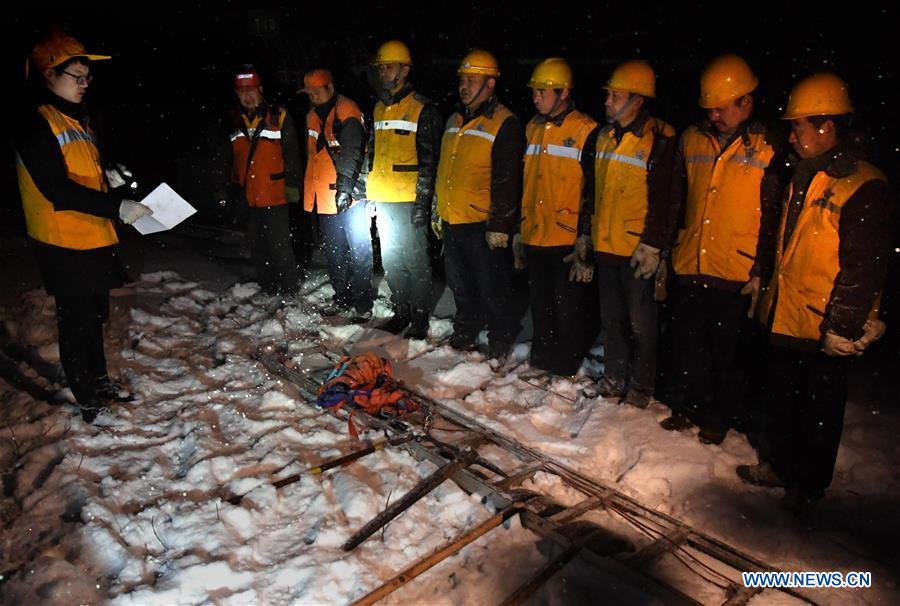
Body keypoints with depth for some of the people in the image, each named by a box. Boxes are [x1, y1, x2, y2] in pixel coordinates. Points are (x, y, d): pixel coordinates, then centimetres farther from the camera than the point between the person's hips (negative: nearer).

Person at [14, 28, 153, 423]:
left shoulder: (78, 119, 15)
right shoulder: (36, 126, -14)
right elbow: (57, 190, -23)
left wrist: (110, 177, 7)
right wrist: (117, 206, -27)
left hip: (93, 239, 9)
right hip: (64, 245, -9)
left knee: (96, 315, 19)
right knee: (77, 323, 2)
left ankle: (99, 381, 36)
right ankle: (88, 401, 14)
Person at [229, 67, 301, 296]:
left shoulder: (278, 117, -2)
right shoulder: (235, 121, 11)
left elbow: (292, 153, -4)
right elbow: (231, 158, 19)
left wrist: (292, 184, -8)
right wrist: (234, 188, 17)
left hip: (275, 195, -5)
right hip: (249, 197, 6)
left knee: (279, 244, -3)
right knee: (256, 244, 12)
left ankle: (288, 290, 9)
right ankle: (267, 289, 26)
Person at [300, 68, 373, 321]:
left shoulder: (347, 111, -11)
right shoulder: (312, 117, 14)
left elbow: (350, 151, -20)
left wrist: (345, 186, -27)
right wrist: (309, 191, 19)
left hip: (348, 195, -8)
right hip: (325, 197, 8)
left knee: (359, 250, -2)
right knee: (333, 252, 15)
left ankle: (362, 303, 7)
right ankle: (342, 298, 27)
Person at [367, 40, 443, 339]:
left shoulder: (423, 109, -6)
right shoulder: (379, 109, 16)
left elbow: (429, 159, -11)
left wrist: (423, 200, -15)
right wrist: (370, 195, 18)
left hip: (409, 200, -7)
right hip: (383, 200, 7)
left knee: (415, 261, -1)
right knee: (391, 260, 14)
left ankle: (420, 320, 10)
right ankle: (401, 313, 26)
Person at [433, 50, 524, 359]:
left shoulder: (504, 124, -10)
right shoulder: (454, 122, 15)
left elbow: (507, 180, -15)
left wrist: (500, 225, -17)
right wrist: (437, 211, 21)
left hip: (483, 225, -8)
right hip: (452, 222, 8)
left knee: (491, 289, 2)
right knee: (460, 286, 19)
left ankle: (500, 345, 19)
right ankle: (464, 335, 36)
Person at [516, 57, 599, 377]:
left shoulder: (586, 131, -7)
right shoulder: (532, 128, 12)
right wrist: (518, 231, 16)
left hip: (568, 239, -6)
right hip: (534, 237, 6)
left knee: (566, 307, 5)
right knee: (540, 303, 17)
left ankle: (565, 368, 21)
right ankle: (541, 359, 32)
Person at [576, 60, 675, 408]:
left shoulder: (659, 140, -11)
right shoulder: (605, 136, 11)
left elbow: (663, 197, -14)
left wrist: (653, 244, -17)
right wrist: (585, 232, 15)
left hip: (637, 248, -7)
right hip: (605, 245, 7)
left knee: (640, 321, 5)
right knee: (611, 318, 16)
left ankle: (641, 385, 21)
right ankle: (614, 378, 30)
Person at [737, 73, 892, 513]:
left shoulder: (863, 188, -17)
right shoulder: (803, 176, 10)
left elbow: (865, 266, -19)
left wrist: (841, 327, -19)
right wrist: (767, 293, 19)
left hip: (824, 327, -8)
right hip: (786, 317, 8)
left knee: (819, 410, 10)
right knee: (781, 398, 20)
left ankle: (808, 484, 27)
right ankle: (778, 465, 38)